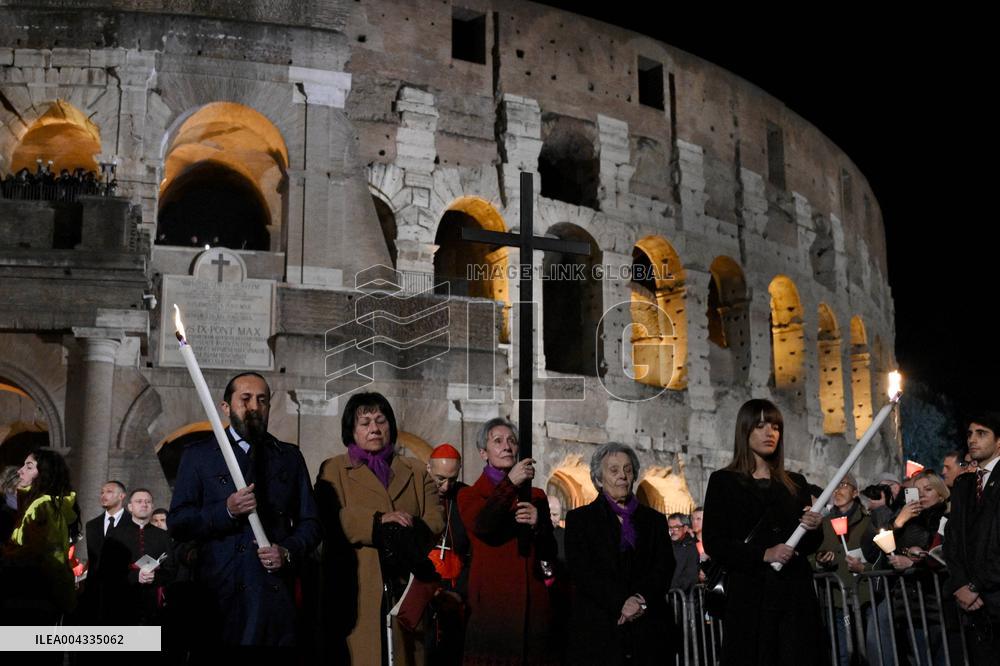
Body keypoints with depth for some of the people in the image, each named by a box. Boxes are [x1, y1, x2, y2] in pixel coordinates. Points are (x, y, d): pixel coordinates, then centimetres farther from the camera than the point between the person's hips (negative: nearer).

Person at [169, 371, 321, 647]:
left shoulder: (290, 456, 16)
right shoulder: (198, 455, 8)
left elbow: (309, 522, 14)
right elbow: (177, 523, 1)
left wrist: (289, 552, -6)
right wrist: (226, 511, -14)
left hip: (276, 593, 2)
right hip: (220, 593, -2)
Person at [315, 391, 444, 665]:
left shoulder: (416, 472, 19)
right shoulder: (333, 470, 11)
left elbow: (435, 518, 6)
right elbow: (330, 519, -5)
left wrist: (405, 535, -14)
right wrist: (379, 521, -17)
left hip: (406, 589, 3)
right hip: (356, 590, -2)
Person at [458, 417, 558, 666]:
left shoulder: (535, 496, 17)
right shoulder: (470, 495, 7)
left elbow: (549, 555, 14)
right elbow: (480, 526, -16)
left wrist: (537, 524, -5)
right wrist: (510, 483, -20)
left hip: (534, 605, 3)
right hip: (491, 605, -3)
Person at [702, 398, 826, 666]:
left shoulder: (796, 483, 15)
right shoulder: (723, 481, 3)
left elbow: (809, 546, 17)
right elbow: (713, 543, -5)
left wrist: (813, 528, -5)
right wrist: (763, 554, -15)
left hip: (796, 593, 3)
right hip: (749, 594, -3)